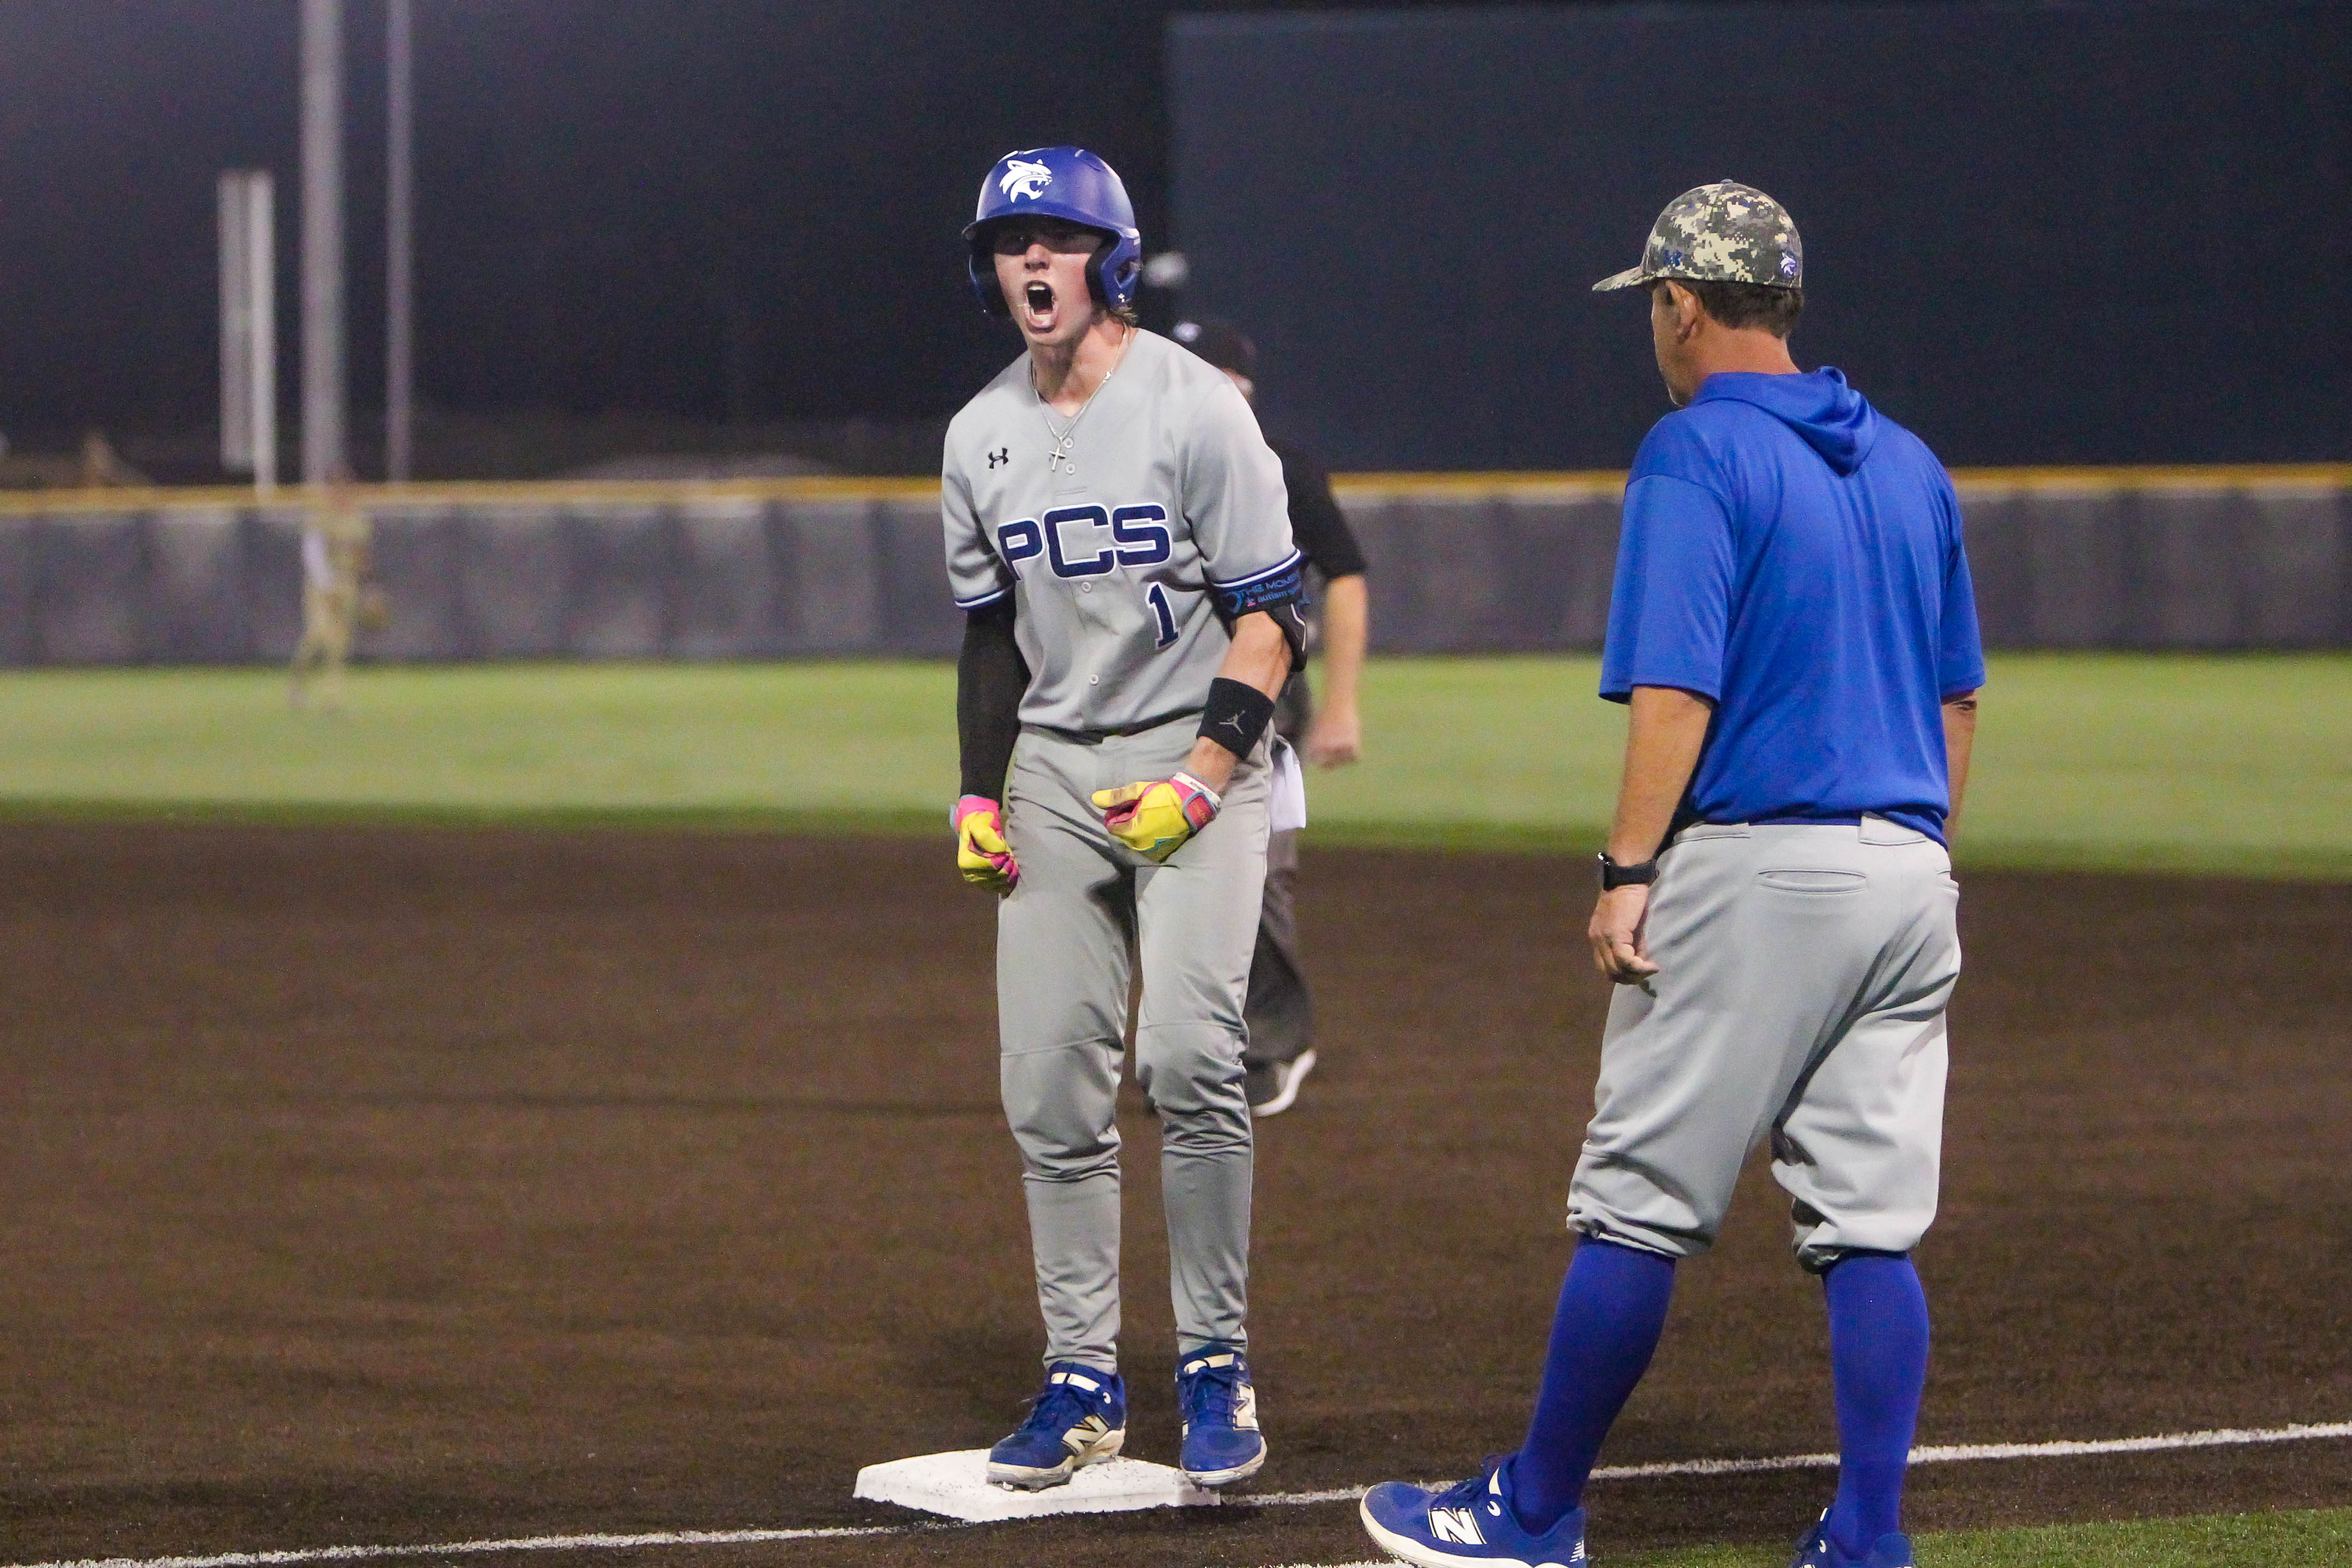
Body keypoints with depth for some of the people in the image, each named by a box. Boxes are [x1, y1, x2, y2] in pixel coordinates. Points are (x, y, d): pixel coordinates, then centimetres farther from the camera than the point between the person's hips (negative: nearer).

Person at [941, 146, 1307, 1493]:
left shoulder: (1195, 409, -9)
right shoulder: (981, 439, 8)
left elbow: (1271, 613, -10)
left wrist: (1203, 776, -18)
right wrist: (979, 793, 8)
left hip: (1198, 765, -6)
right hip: (1053, 776, 6)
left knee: (1187, 1055, -20)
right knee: (1051, 1082, 1)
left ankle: (1218, 1367, -11)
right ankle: (1084, 1381, 9)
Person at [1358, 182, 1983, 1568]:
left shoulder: (1698, 454, -7)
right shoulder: (1910, 464, 15)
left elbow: (1676, 686, -16)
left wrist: (1629, 870, -15)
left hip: (1753, 870, -7)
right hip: (1908, 876, 7)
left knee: (1640, 1208, 2)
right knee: (1872, 1231, 5)